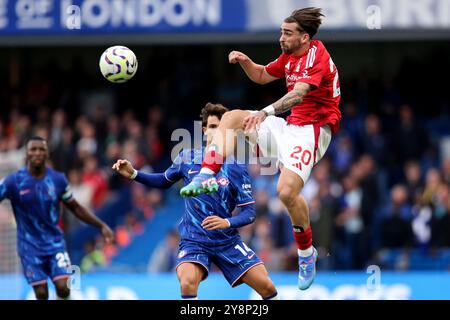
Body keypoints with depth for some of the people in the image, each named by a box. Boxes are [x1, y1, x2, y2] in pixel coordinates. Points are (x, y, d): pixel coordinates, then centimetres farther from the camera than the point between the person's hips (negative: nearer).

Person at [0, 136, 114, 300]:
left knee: (63, 288, -13)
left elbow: (75, 208, 10)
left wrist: (101, 225, 6)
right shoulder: (14, 181, -8)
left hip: (55, 243, 1)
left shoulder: (58, 179, -1)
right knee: (41, 293, -6)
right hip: (30, 247, -1)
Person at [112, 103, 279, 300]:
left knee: (266, 286, -10)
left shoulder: (237, 168, -6)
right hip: (193, 240, 0)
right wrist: (133, 174, 4)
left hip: (227, 241, 0)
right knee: (188, 283, -31)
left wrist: (227, 223, -26)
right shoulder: (188, 158, -1)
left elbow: (249, 212, -7)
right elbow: (164, 181, 18)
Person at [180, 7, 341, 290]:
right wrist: (245, 61, 5)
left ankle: (307, 254, -4)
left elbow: (298, 94, -33)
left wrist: (267, 112, -47)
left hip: (312, 129, -9)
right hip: (288, 125, 9)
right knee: (231, 118, 1)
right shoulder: (290, 55, 11)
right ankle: (207, 177, -13)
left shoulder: (317, 55, -18)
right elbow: (262, 76, 27)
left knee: (287, 191, -25)